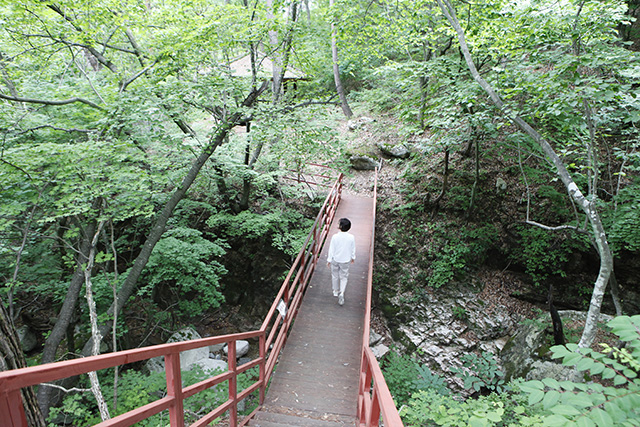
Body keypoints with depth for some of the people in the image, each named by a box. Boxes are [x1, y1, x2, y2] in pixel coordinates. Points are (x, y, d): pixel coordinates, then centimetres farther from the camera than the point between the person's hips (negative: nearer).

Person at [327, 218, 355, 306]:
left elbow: (331, 249, -12)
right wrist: (353, 257, 17)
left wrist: (329, 260, 0)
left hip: (335, 260, -1)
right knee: (344, 277, 15)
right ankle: (341, 293, -2)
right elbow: (353, 249, -1)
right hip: (345, 260, 1)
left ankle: (336, 291, 36)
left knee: (335, 276, 20)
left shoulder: (335, 237, -20)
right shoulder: (351, 237, -15)